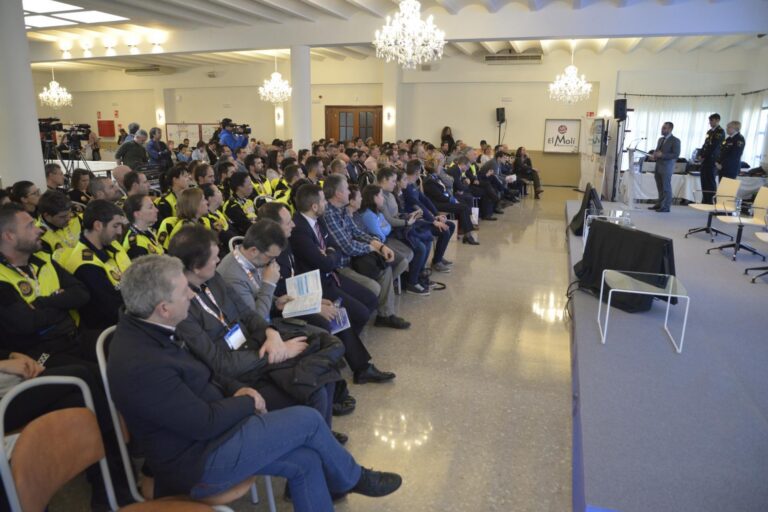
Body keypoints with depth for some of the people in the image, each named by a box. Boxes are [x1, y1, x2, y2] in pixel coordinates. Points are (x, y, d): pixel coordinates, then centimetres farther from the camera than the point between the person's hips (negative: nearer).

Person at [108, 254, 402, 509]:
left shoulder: (143, 329, 0)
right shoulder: (141, 366, -30)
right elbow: (206, 423, -25)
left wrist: (236, 390, -2)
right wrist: (247, 401, -7)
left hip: (201, 432, 9)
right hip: (198, 460, -9)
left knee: (305, 461, 2)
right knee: (307, 420, -6)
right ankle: (351, 479, 21)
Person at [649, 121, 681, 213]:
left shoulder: (675, 140, -6)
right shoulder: (660, 139, 17)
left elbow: (676, 155, -13)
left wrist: (662, 155, -20)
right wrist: (654, 155, 1)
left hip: (667, 167, -7)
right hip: (658, 166, 7)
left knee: (666, 187, -4)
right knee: (660, 187, 10)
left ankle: (666, 207, 0)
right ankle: (660, 204, 16)